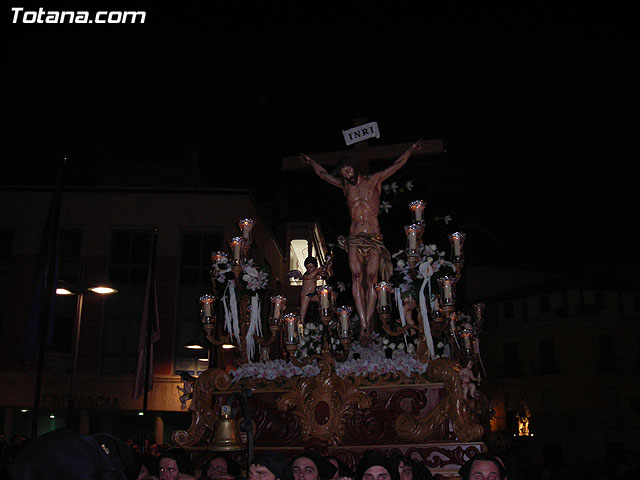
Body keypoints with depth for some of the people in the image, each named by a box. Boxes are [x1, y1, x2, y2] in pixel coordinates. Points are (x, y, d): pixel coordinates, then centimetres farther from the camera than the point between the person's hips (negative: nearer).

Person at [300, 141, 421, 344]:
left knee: (371, 278, -11)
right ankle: (363, 324, -20)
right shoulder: (345, 186, 17)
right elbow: (323, 173, 32)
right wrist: (310, 161, 43)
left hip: (374, 238, -2)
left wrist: (411, 149, 24)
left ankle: (368, 324, -13)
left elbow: (397, 164, 18)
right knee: (357, 277, -14)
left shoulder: (374, 180, 9)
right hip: (354, 239, 2)